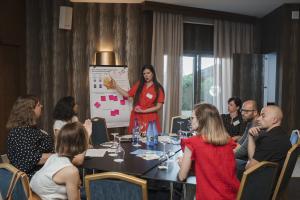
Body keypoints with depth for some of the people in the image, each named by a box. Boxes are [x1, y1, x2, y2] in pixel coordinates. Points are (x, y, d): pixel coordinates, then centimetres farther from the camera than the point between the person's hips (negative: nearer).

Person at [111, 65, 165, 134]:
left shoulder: (158, 88, -3)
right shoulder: (139, 85, 8)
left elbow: (159, 106, -7)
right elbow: (127, 94, 10)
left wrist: (143, 111, -11)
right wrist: (115, 86, 5)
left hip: (150, 119, -2)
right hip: (137, 117, 3)